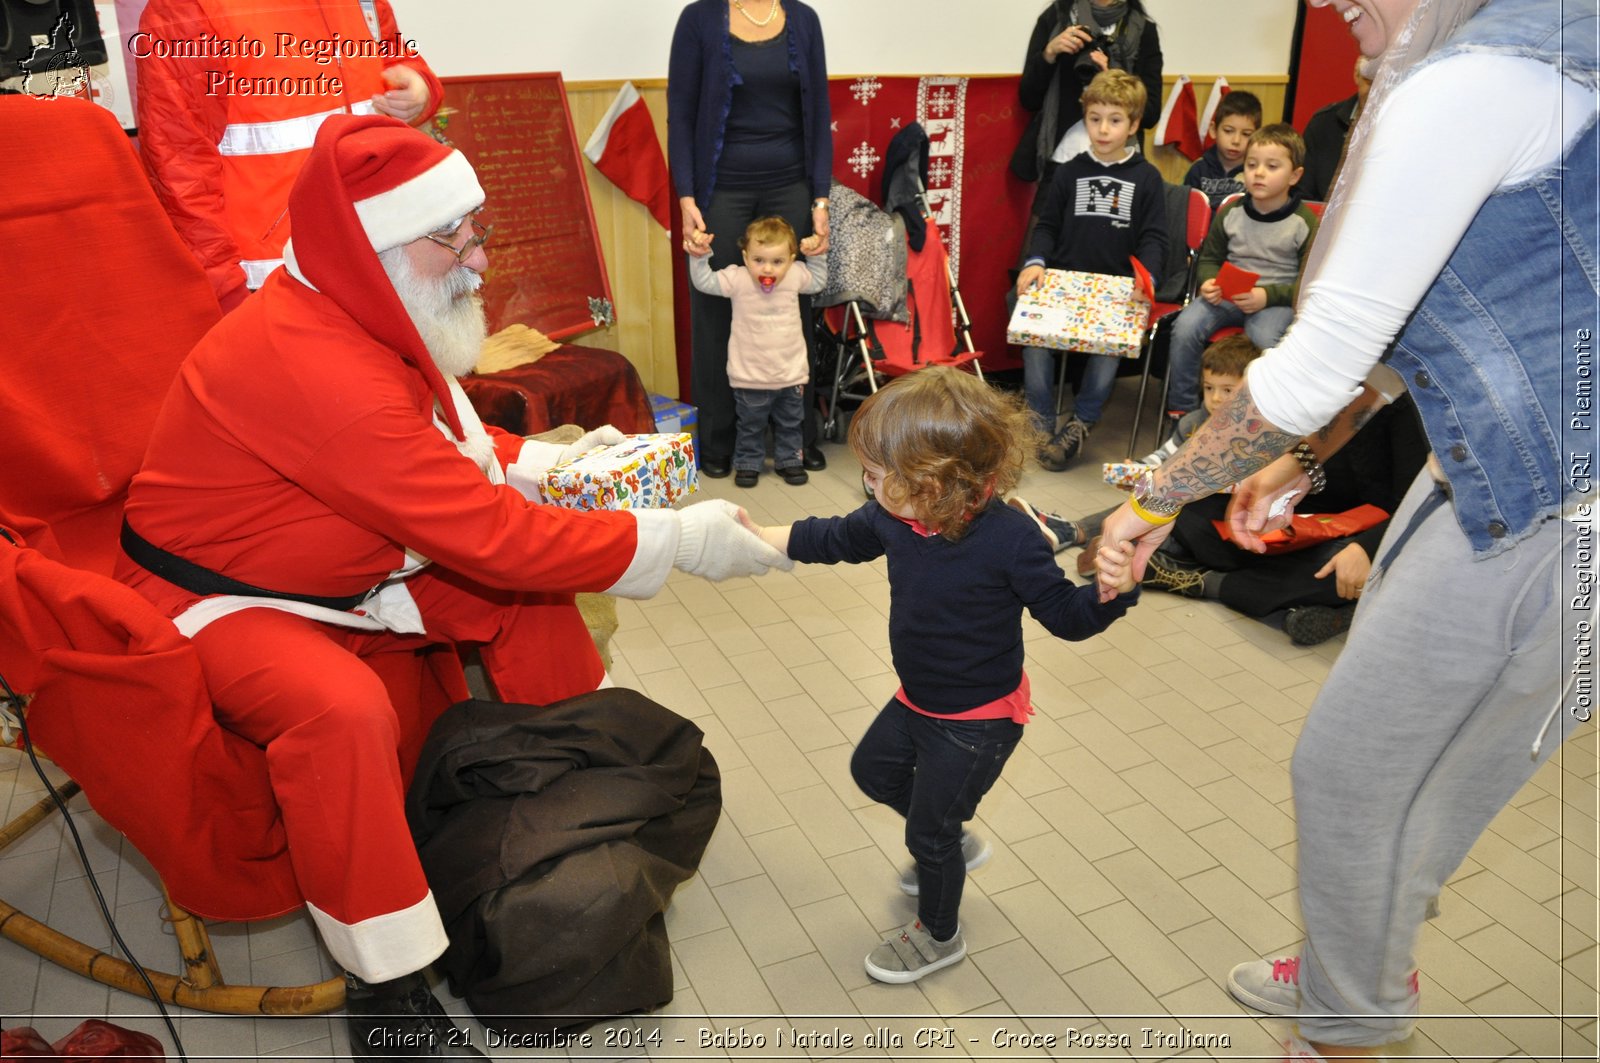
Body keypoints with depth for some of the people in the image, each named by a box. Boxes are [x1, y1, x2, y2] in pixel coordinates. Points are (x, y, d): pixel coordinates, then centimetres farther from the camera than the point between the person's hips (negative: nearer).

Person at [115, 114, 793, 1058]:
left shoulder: (366, 317, -5)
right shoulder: (314, 367, -35)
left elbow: (448, 443, 11)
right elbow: (492, 536, -35)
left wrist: (549, 464, -8)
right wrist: (681, 539, -29)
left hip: (342, 570, 9)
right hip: (218, 596, -9)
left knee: (529, 591, 0)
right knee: (343, 710, -36)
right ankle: (388, 984, -18)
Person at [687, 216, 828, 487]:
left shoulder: (796, 276, -4)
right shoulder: (737, 279, -13)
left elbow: (818, 281, 16)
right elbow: (704, 282, -10)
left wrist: (816, 256, 5)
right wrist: (699, 257, -22)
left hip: (791, 374, 3)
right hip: (750, 377, -2)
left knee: (789, 423, 18)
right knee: (751, 425, 12)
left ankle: (790, 460, 35)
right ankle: (748, 463, 29)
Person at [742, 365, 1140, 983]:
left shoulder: (1009, 539, -33)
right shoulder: (893, 518, -15)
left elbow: (1066, 616, -22)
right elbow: (835, 539, 6)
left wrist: (1112, 590, -41)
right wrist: (759, 536, 3)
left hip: (979, 719, -7)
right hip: (919, 698, 7)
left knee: (929, 830, 10)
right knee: (873, 769, 28)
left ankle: (939, 936, 41)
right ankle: (955, 845, 52)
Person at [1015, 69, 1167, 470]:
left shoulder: (1146, 178, 5)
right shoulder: (1069, 173, 9)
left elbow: (1154, 238, 2)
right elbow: (1046, 225, 10)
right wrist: (1035, 262, -10)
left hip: (1117, 288, -1)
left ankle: (1079, 425, -10)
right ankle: (1040, 422, -9)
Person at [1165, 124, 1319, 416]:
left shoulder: (1305, 222, -5)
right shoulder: (1230, 212, 3)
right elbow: (1209, 258, 15)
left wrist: (1267, 295, -20)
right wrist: (1208, 282, -9)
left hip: (1278, 299, -3)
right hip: (1227, 293, 3)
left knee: (1264, 338, -36)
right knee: (1186, 326, -24)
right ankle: (1181, 409, -7)